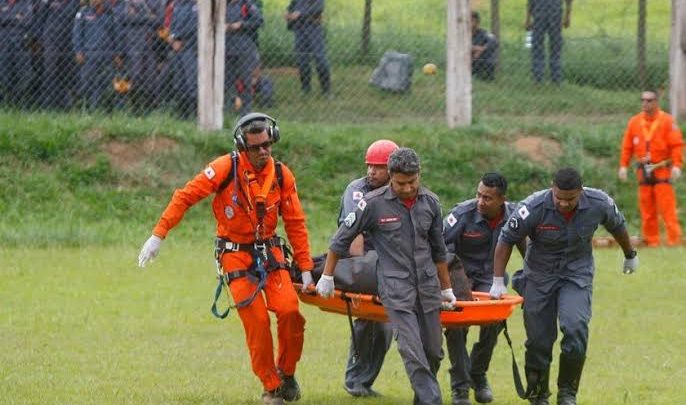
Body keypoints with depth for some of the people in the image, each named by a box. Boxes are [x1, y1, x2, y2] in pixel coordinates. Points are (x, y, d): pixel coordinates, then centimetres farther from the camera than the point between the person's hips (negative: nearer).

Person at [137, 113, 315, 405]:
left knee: (289, 310, -15)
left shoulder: (282, 175, -2)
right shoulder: (226, 168, -13)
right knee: (257, 321, -10)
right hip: (236, 255, -3)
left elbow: (295, 224, 3)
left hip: (269, 251, 3)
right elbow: (186, 197, -12)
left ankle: (286, 373, 8)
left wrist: (306, 268, 1)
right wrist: (158, 235, -18)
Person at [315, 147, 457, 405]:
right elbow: (342, 239, 4)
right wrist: (327, 277, 8)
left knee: (433, 352, 7)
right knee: (413, 354, -15)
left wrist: (446, 288, 23)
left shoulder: (430, 202, 6)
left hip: (427, 286, 5)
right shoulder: (374, 203, -7)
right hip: (395, 288, -5)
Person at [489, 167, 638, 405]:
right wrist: (498, 282, -12)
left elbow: (617, 227, 7)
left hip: (577, 274, 0)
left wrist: (630, 256, 23)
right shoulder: (534, 208, -23)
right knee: (538, 340, 1)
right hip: (539, 276, 0)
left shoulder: (599, 204, -16)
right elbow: (506, 240, -11)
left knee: (575, 329, -21)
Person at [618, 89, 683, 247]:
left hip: (662, 170, -4)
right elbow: (627, 146, 12)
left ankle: (674, 239, -11)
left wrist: (676, 165, -17)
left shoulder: (667, 121, -3)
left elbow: (677, 144, -7)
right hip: (643, 171, 4)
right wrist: (623, 166, 4)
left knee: (667, 208, -11)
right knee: (646, 210, 4)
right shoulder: (634, 122, 10)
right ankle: (651, 240, 9)